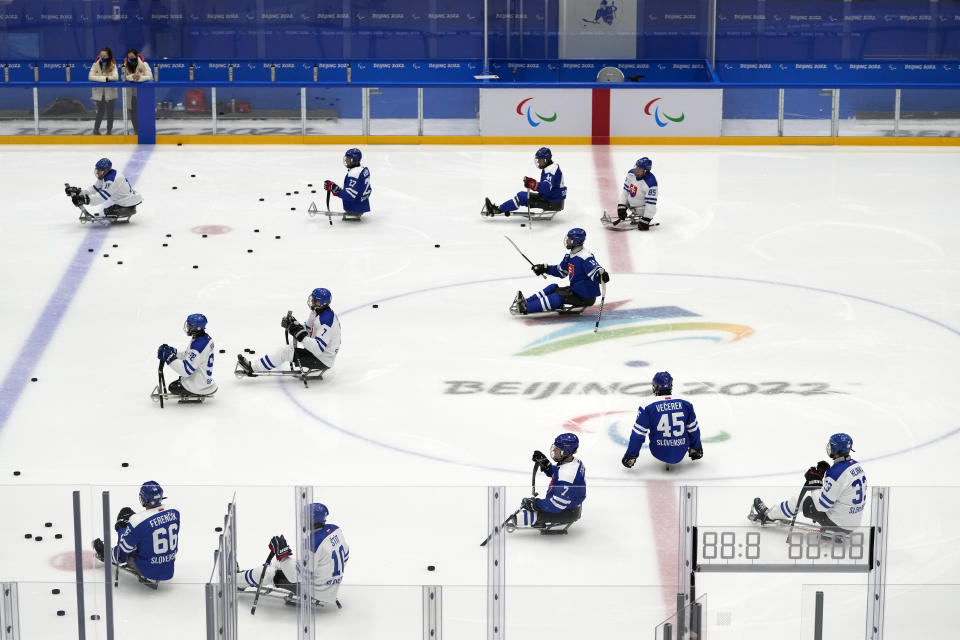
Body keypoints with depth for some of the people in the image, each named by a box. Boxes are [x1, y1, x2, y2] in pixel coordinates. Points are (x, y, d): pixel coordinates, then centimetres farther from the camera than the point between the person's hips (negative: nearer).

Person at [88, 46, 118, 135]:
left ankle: (109, 130, 19)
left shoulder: (113, 65, -6)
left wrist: (103, 78, -22)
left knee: (110, 112, 5)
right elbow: (90, 77, -14)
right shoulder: (96, 64, -4)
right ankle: (96, 129, 22)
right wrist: (104, 78, -21)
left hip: (110, 92, 0)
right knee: (100, 111, 4)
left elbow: (115, 77, -20)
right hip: (99, 92, 0)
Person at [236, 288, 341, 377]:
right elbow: (307, 328, 16)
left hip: (323, 361, -10)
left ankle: (252, 368, -6)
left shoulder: (326, 320, -27)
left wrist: (300, 334, -35)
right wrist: (293, 323, -4)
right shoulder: (317, 312, 6)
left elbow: (318, 349, -32)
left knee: (285, 352, -14)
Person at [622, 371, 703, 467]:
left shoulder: (648, 408, -13)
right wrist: (696, 449, 21)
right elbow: (693, 430, 6)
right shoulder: (685, 404, -6)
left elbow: (638, 434, -10)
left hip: (660, 454, -2)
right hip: (681, 454, 2)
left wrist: (630, 456, 1)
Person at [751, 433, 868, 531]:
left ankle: (767, 516, 29)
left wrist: (814, 482, -9)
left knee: (801, 500, 7)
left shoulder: (837, 472, -26)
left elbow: (822, 505, -22)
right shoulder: (857, 465, 3)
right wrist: (828, 471, 7)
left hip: (837, 522, -9)